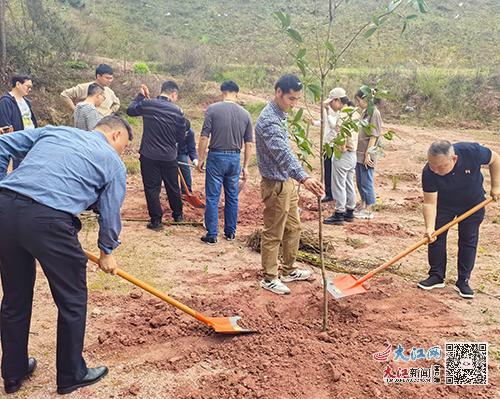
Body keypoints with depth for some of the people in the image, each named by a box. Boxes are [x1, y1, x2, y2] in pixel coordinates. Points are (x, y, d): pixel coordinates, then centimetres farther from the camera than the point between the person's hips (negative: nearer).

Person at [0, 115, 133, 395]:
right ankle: (71, 376, 29)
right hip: (49, 220, -6)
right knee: (73, 302, 14)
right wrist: (107, 252, 30)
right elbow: (110, 213, 16)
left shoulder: (55, 131, 24)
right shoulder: (113, 163, 12)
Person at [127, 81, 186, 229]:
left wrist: (141, 96, 18)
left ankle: (156, 220, 9)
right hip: (169, 156, 1)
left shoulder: (146, 104, -9)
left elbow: (130, 111, 10)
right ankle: (178, 215, 34)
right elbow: (181, 137, 1)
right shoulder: (177, 111, -8)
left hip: (149, 156, -1)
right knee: (173, 187, 18)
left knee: (152, 188, 7)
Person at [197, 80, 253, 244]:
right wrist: (245, 166, 13)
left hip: (216, 157, -3)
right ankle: (230, 232, 23)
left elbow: (204, 137, -10)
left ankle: (212, 234, 6)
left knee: (212, 198, 3)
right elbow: (249, 143, 6)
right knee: (232, 197, 14)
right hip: (235, 158, 3)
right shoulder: (245, 114, 3)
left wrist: (201, 159, 0)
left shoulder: (213, 109, -7)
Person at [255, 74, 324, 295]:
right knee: (273, 234, 2)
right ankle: (269, 278, 17)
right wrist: (304, 177, -50)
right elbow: (283, 153, -38)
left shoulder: (280, 115, 10)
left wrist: (297, 178, 22)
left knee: (293, 228, 19)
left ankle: (289, 270, 33)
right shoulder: (269, 119, -23)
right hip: (275, 185, -10)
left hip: (287, 181, 10)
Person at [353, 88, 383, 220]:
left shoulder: (374, 113, -14)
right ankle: (363, 205, 30)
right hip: (359, 154, 9)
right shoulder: (364, 112, 11)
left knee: (367, 183, 0)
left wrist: (367, 154, -17)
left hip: (367, 155, -9)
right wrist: (359, 152, 15)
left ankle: (368, 210, 10)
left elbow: (374, 136, -16)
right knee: (360, 182, 17)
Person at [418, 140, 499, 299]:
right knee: (435, 237, -4)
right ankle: (437, 276, 11)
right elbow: (430, 203, -28)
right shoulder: (429, 173, -34)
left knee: (468, 241, 2)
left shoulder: (471, 152, -36)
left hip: (472, 203, 0)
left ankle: (463, 281, 12)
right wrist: (429, 227, -40)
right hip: (444, 203, 0)